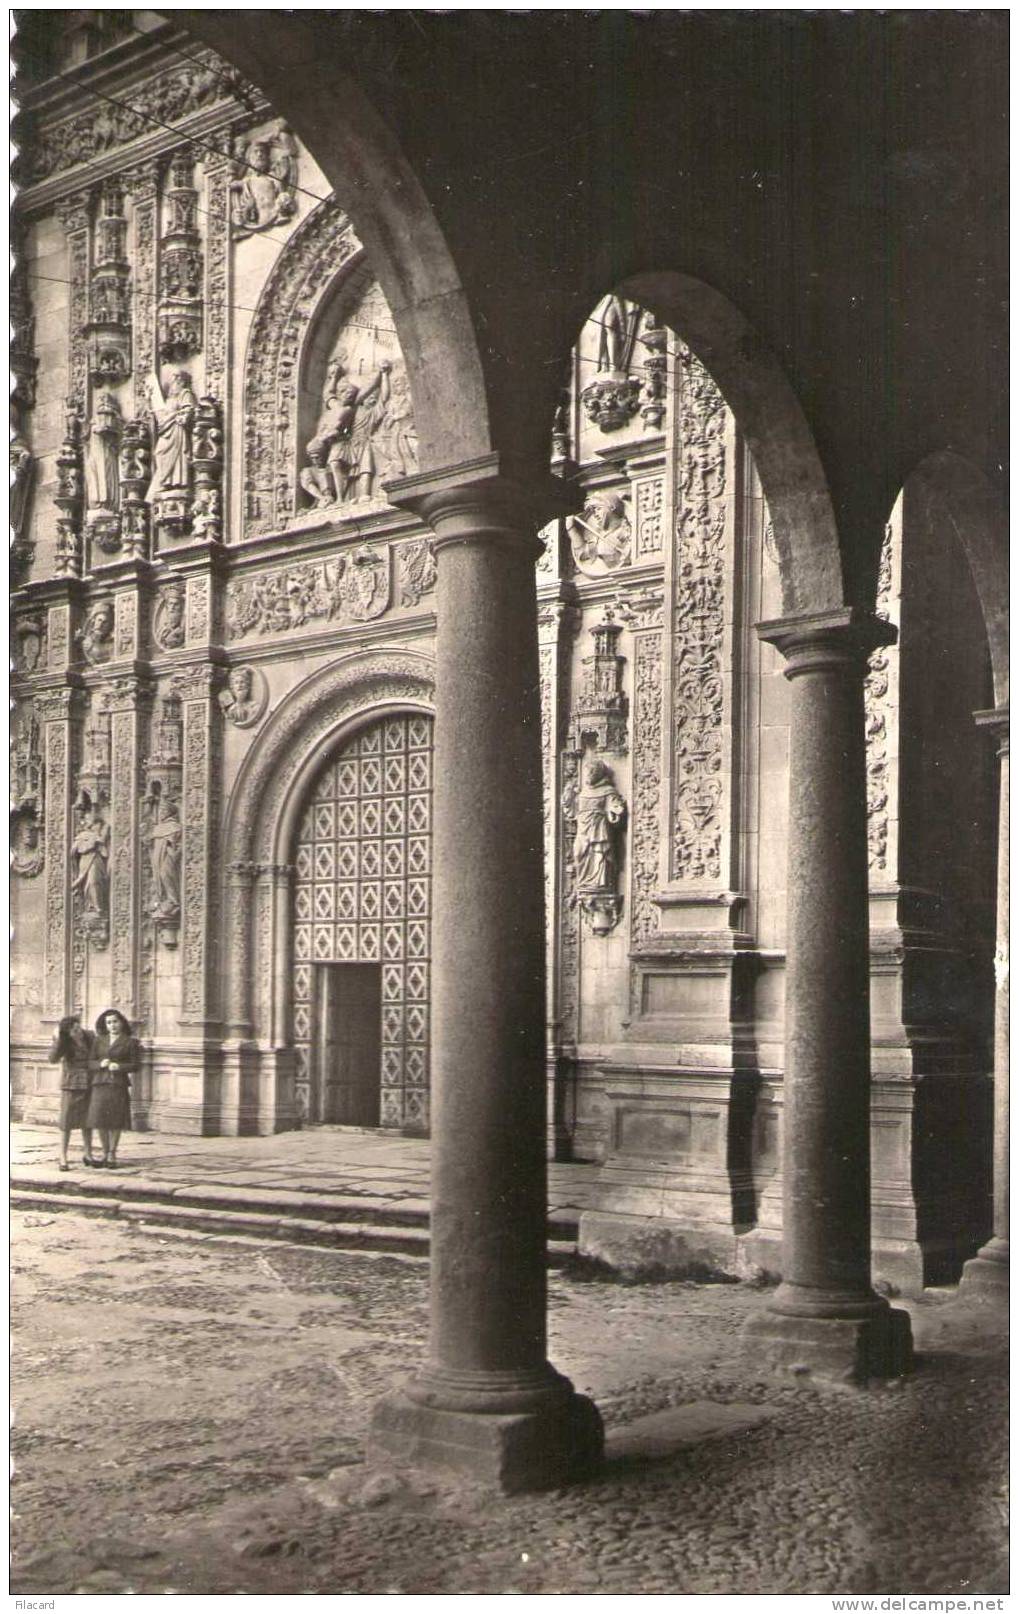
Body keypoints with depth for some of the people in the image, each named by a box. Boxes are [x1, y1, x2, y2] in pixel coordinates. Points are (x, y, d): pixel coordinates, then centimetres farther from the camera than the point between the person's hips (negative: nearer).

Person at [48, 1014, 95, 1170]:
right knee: (67, 1122, -3)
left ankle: (88, 1155, 23)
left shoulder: (90, 1037, -2)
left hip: (89, 1085, 4)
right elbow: (53, 1059, -26)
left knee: (88, 1121, 11)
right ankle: (63, 1159, 1)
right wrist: (57, 1039, -33)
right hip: (71, 1086, -4)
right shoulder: (64, 1042, -11)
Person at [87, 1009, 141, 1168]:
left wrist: (120, 1067, -14)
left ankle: (112, 1154, 13)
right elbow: (90, 1062, 10)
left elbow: (137, 1065, 2)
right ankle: (105, 1153, 16)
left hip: (118, 1085, -2)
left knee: (116, 1121, -1)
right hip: (100, 1084, 2)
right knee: (100, 1120, 1)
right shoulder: (99, 1041, 12)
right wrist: (100, 1064, -11)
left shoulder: (130, 1042, 3)